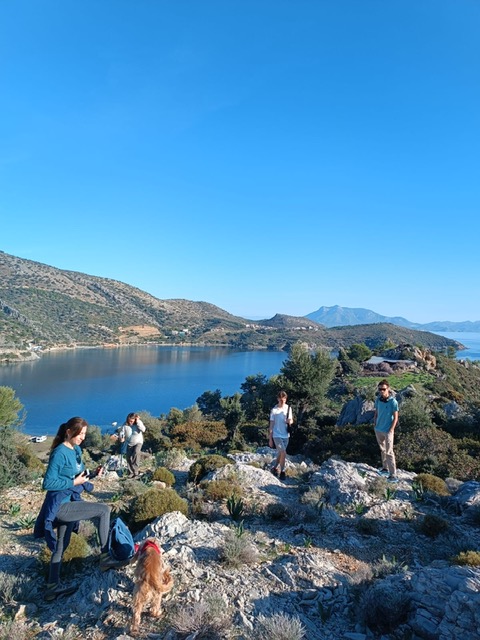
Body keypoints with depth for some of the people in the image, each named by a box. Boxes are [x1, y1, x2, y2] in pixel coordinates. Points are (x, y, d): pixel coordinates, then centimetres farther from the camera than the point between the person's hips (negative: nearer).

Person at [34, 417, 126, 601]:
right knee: (104, 510, -15)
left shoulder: (76, 450, 6)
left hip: (69, 503, 9)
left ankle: (53, 587, 32)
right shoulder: (60, 453, -20)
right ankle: (105, 558, -5)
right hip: (60, 505, -9)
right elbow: (48, 483, -21)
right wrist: (74, 483, -21)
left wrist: (89, 475, -3)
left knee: (62, 545, 19)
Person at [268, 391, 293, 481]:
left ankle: (274, 468, 33)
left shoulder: (288, 408, 2)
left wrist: (290, 421, -13)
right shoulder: (274, 410, -10)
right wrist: (270, 439, -5)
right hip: (277, 435, -4)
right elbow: (271, 425, -5)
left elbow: (290, 420, 13)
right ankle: (282, 472, 1)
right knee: (283, 453, -15)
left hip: (286, 435, 5)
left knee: (280, 453, 14)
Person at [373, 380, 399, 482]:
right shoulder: (377, 400, -3)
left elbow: (395, 418, -12)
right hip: (378, 430, 5)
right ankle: (385, 468, 33)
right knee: (382, 450, 18)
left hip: (387, 431, -5)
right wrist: (374, 425, 5)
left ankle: (393, 475, 3)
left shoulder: (393, 402, -17)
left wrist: (391, 431, -15)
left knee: (389, 452, -3)